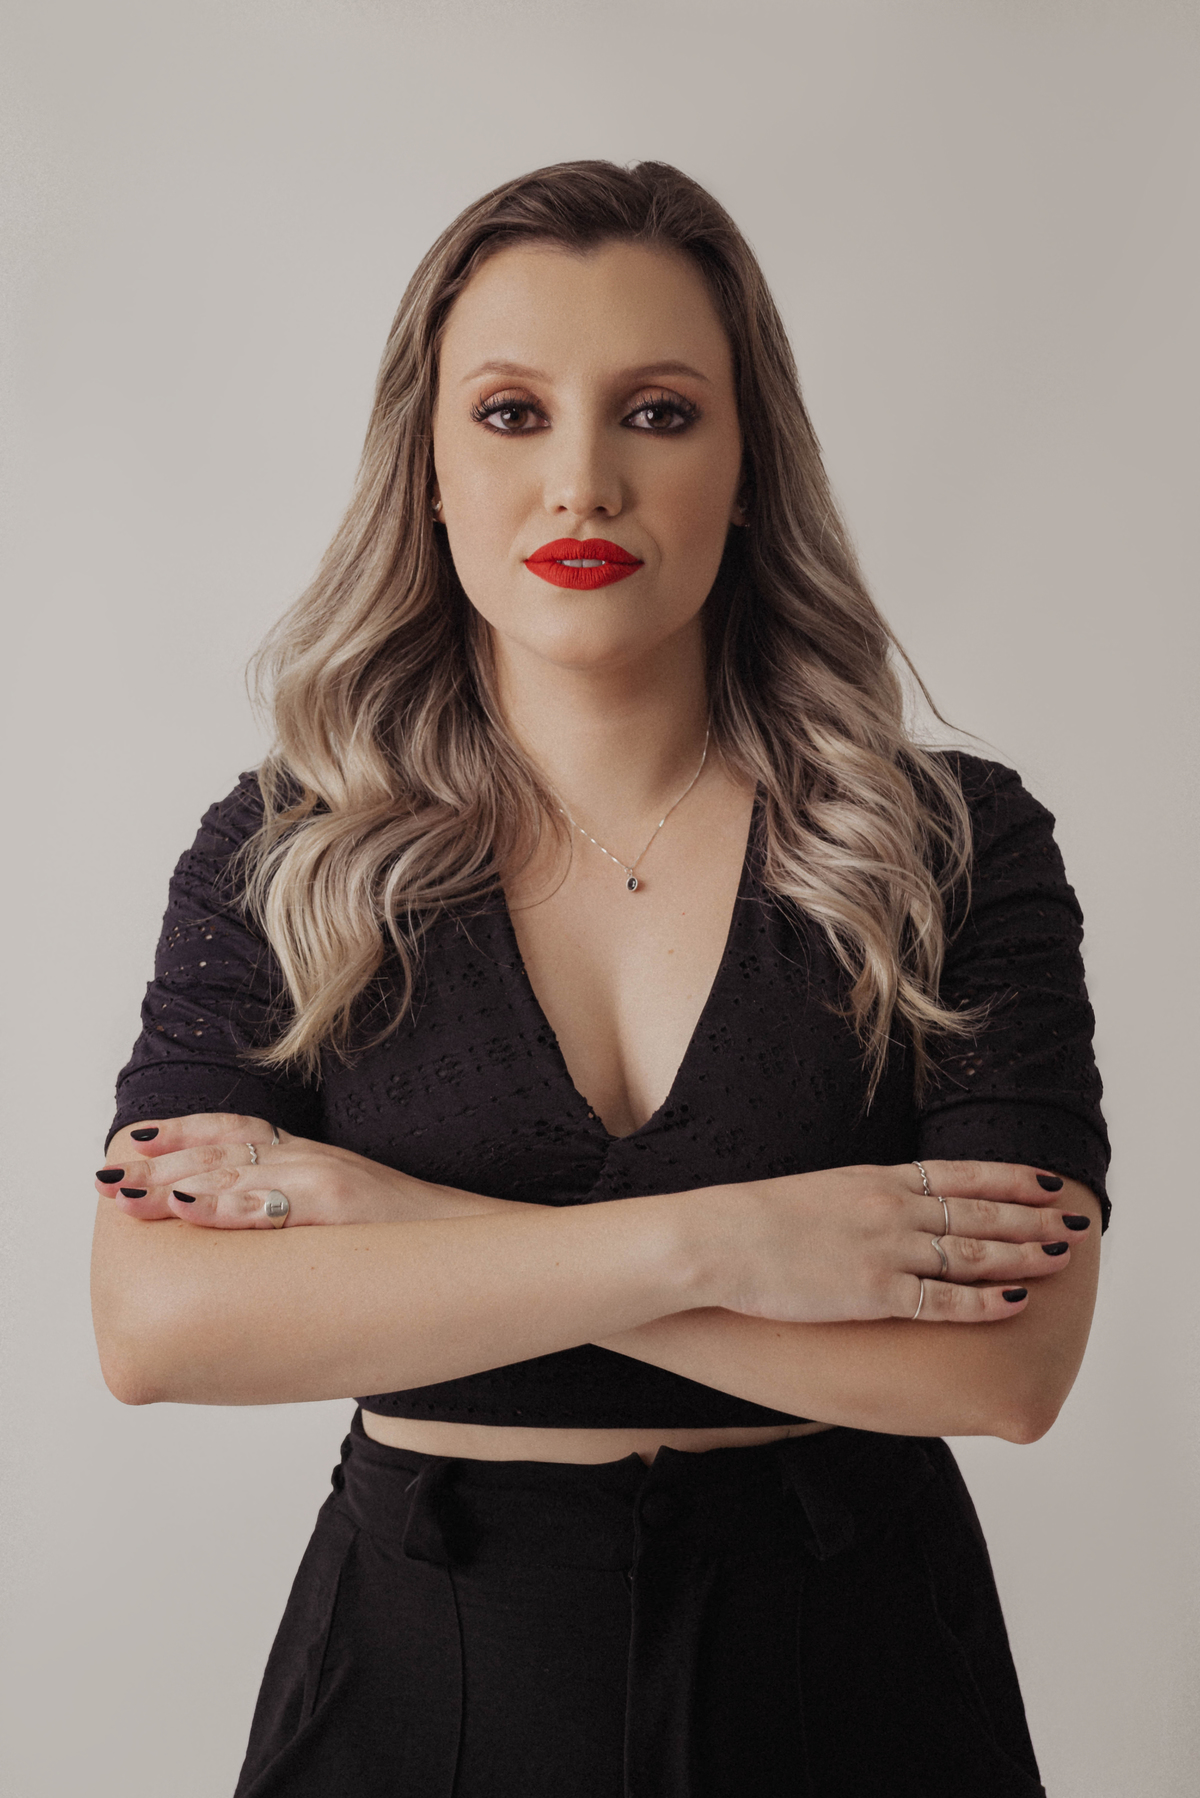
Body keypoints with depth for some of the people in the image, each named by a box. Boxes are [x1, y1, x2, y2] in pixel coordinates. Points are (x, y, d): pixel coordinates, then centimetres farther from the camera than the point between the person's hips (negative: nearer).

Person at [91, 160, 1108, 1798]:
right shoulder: (281, 861, -5)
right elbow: (155, 1325, -16)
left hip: (842, 1663, 0)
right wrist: (709, 1243, -23)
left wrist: (399, 1222, -19)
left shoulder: (958, 846, -8)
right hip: (426, 1664, 1)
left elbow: (1007, 1360, -18)